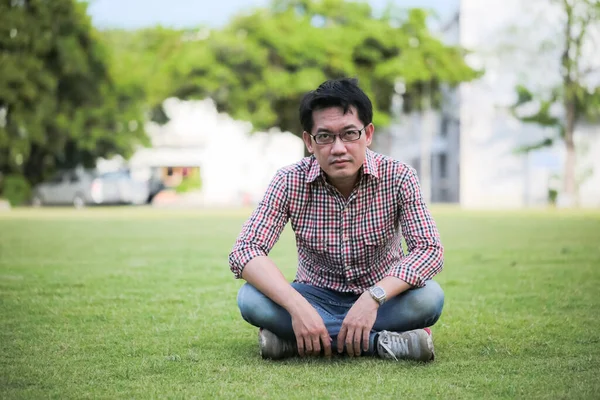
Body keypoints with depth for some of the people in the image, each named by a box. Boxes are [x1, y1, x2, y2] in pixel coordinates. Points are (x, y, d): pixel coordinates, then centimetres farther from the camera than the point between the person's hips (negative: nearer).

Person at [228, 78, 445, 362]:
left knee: (429, 297, -32)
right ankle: (378, 342, -28)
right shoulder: (290, 182, -14)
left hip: (379, 297, -1)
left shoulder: (397, 178, -15)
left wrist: (374, 297, -38)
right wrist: (297, 306, -39)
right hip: (316, 298, 1)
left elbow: (429, 249, -22)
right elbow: (244, 251, -22)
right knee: (250, 298, -28)